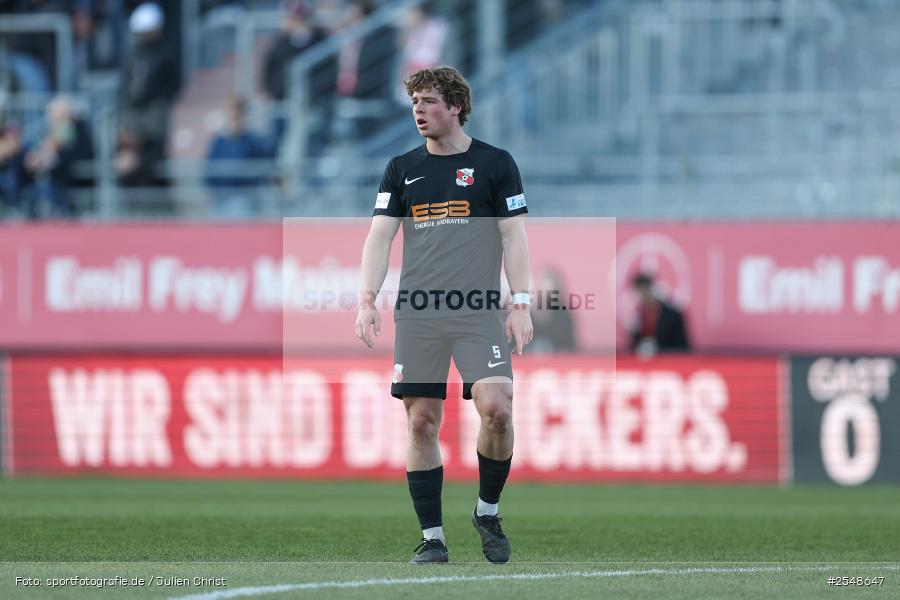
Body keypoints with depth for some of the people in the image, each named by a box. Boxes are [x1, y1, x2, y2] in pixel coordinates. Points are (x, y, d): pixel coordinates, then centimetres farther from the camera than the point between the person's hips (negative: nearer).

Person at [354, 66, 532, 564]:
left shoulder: (495, 164, 5)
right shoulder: (402, 169, 12)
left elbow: (514, 237, 3)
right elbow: (380, 235, 8)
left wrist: (520, 304, -6)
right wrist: (367, 299, -4)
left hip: (479, 311, -2)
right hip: (417, 314, 2)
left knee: (496, 408, -18)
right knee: (421, 422, -1)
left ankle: (487, 512, 5)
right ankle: (432, 538, 6)